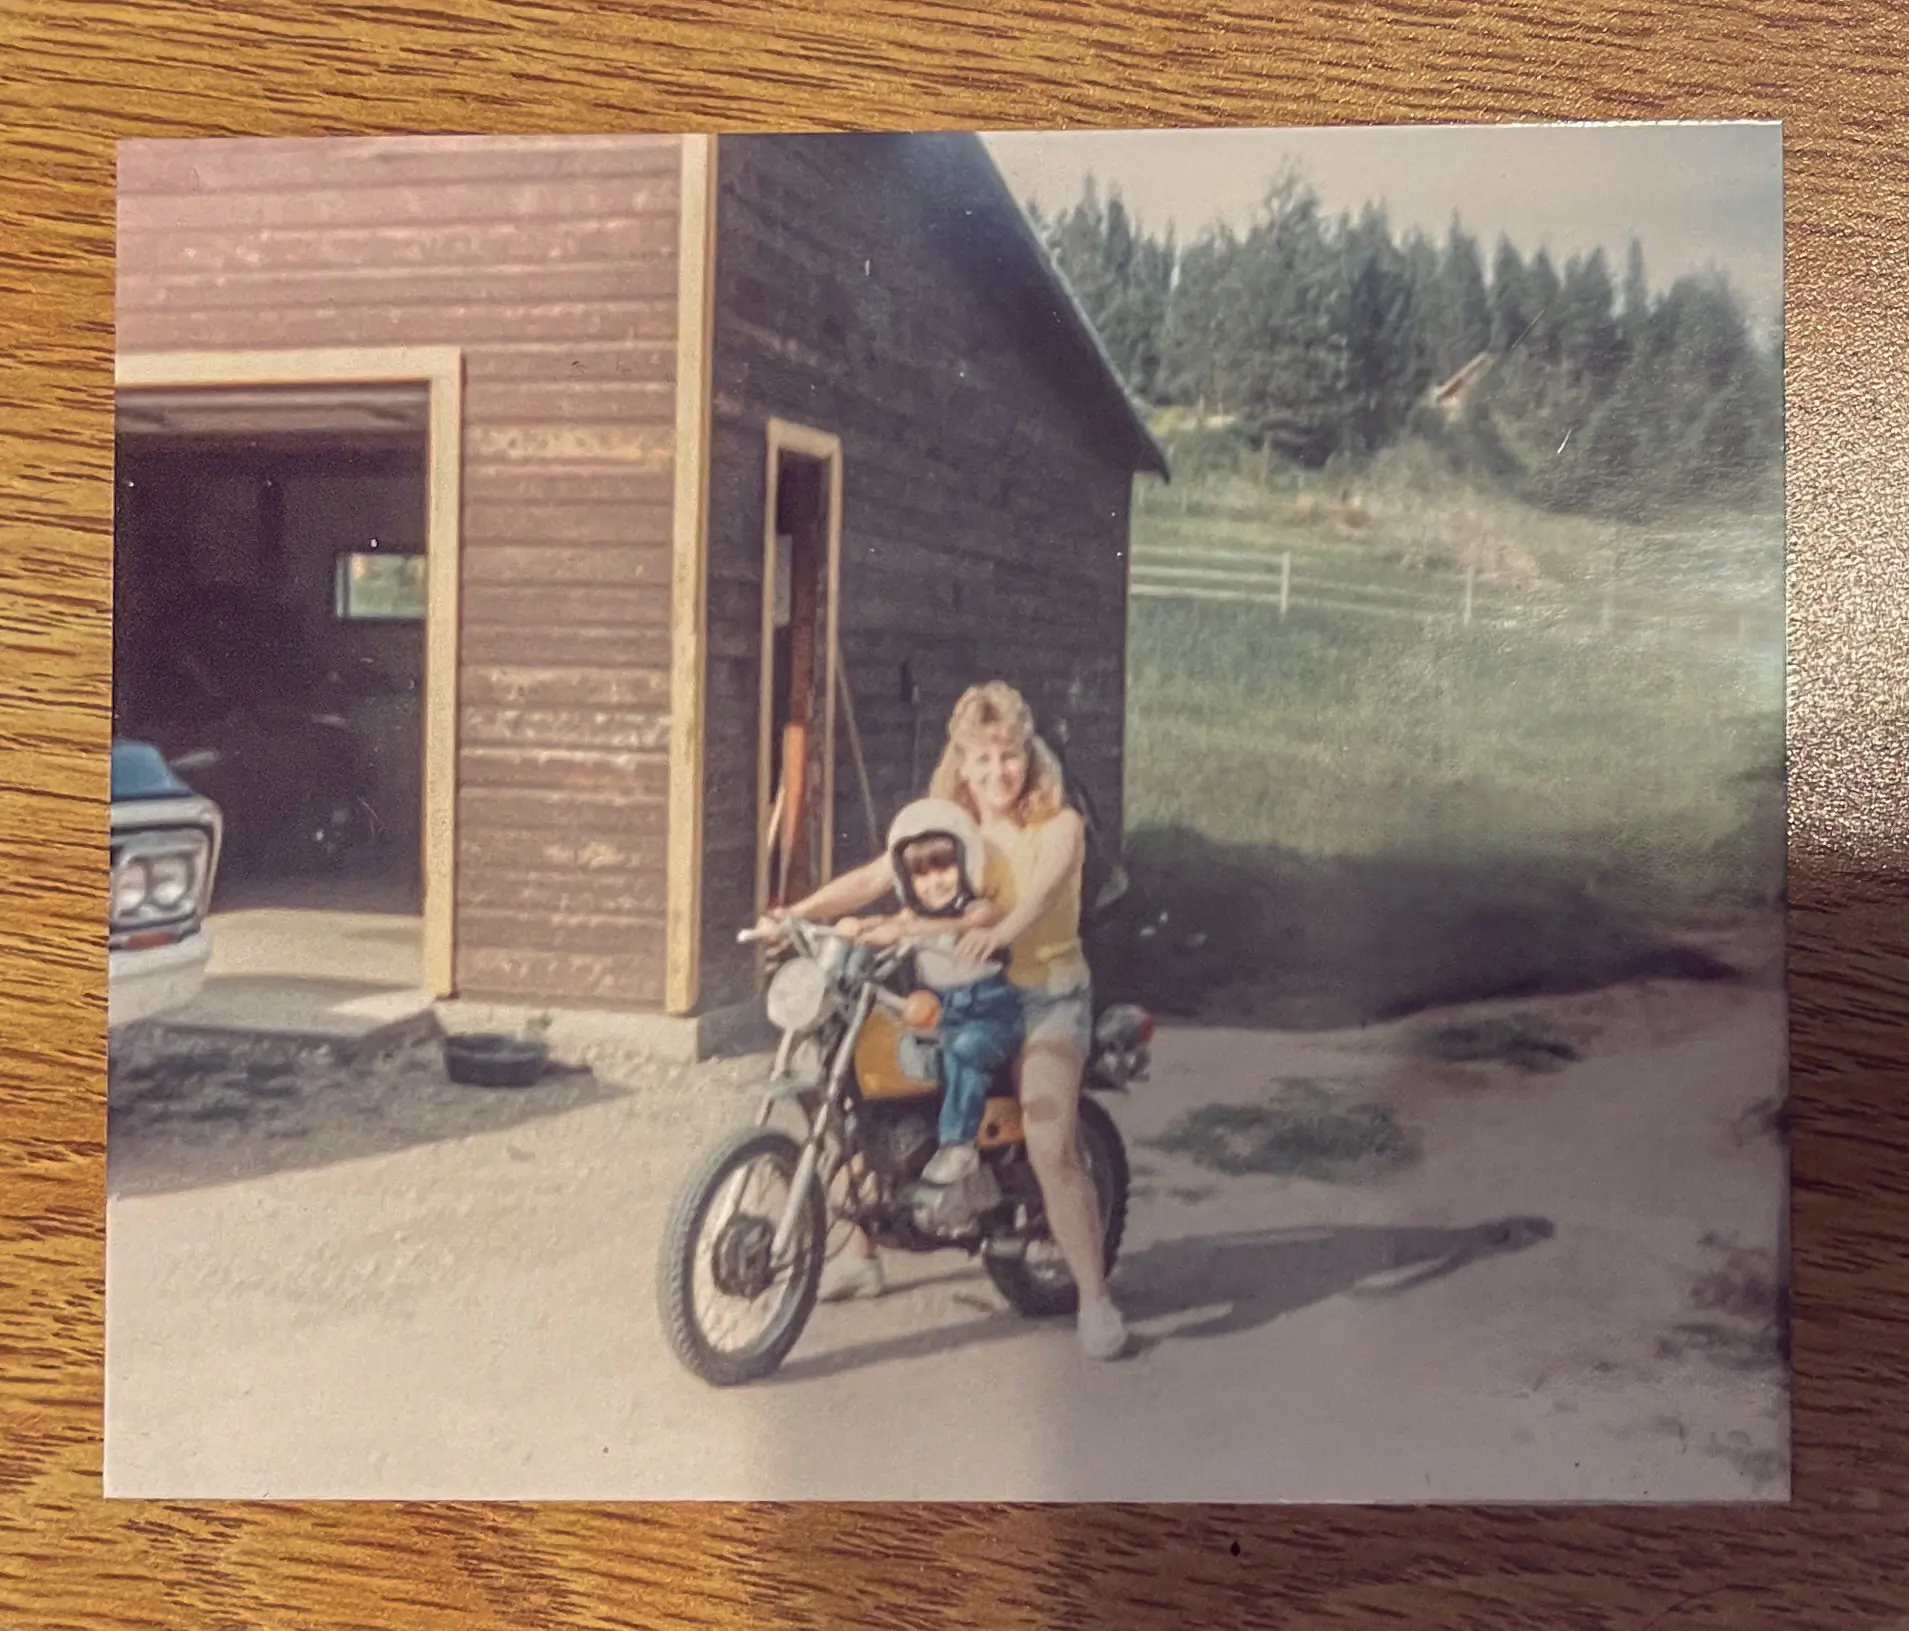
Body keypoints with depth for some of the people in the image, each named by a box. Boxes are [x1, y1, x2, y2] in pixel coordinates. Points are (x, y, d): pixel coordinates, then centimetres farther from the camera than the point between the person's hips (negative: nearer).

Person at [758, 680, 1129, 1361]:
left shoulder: (1059, 827, -7)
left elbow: (1041, 892, -27)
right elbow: (872, 878, -1)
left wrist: (1002, 930, -50)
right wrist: (797, 913, -17)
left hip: (1045, 1000, -5)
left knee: (1051, 1148, -22)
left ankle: (1095, 1299, -5)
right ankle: (859, 1254, 18)